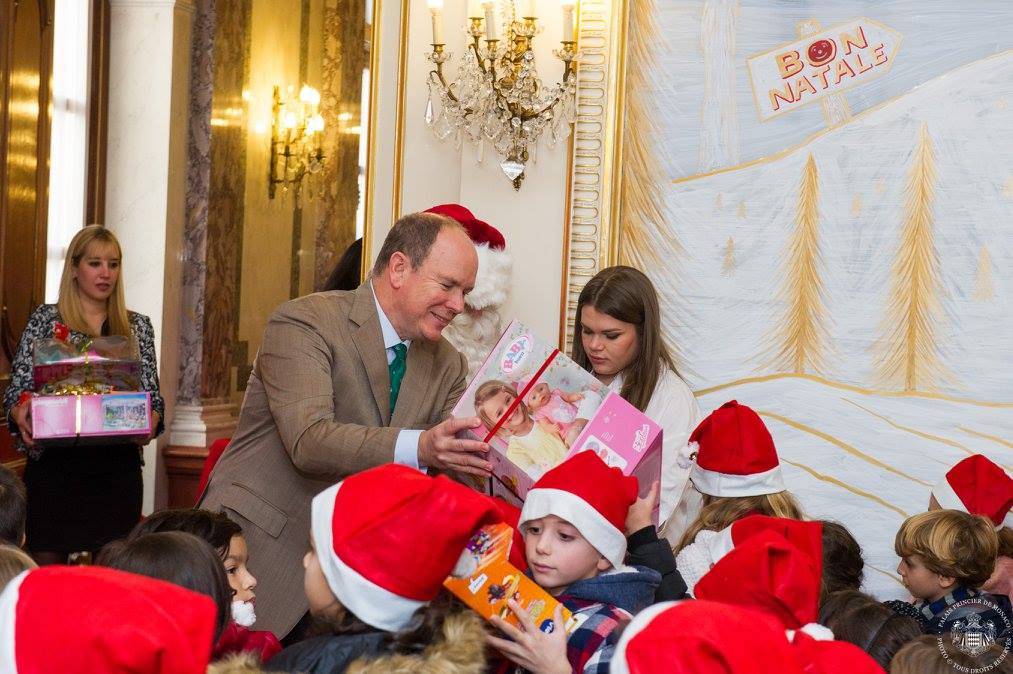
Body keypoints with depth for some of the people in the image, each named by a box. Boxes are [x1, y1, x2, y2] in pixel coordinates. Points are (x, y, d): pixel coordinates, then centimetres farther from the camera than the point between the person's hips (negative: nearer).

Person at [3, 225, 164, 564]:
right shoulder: (45, 320, 5)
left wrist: (151, 419, -14)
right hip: (53, 464, -2)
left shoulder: (137, 326, 10)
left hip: (117, 469, 2)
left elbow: (152, 395, 8)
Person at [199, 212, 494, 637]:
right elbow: (308, 440, -26)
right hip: (260, 552, -5)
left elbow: (456, 472, 4)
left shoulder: (448, 365, 8)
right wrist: (418, 447, -39)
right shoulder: (304, 322, -13)